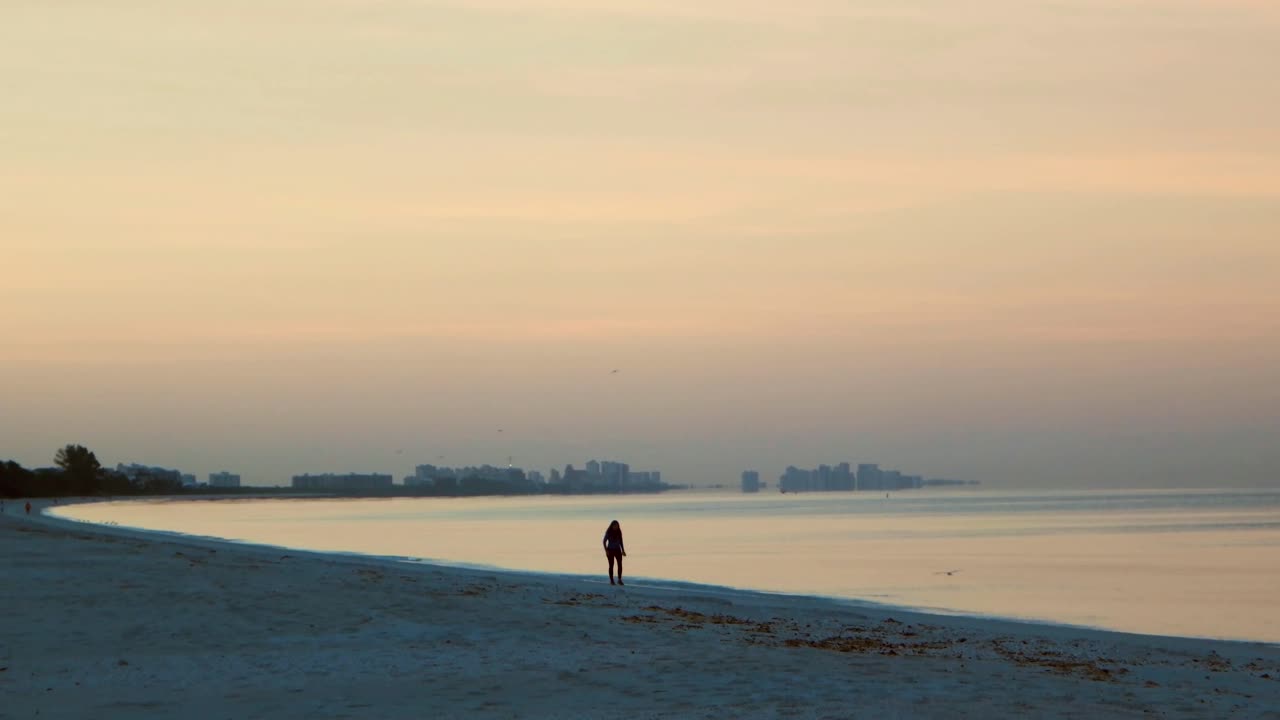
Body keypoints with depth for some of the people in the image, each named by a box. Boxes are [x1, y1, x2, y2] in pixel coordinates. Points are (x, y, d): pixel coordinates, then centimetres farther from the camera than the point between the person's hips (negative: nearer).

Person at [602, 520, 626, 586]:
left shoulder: (619, 532, 3)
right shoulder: (608, 532, -7)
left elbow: (621, 542, 11)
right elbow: (604, 542, -5)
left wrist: (623, 550, 8)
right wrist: (606, 550, -14)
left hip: (617, 550, 3)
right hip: (610, 550, -3)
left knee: (620, 564, -10)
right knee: (611, 565, -2)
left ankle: (619, 580, -4)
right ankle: (611, 581, 6)